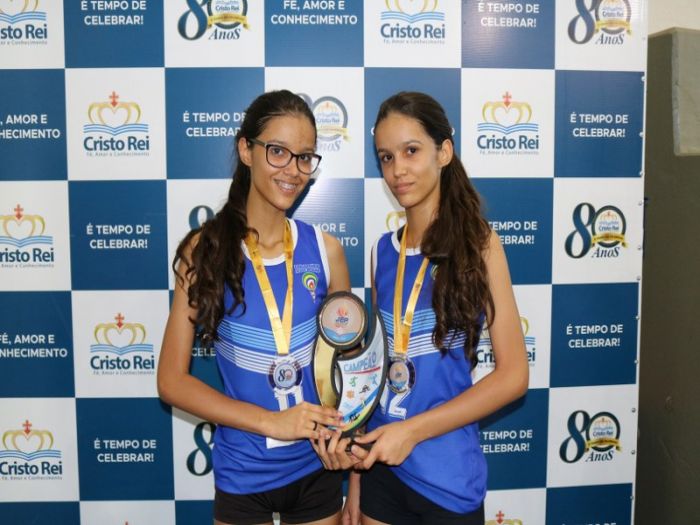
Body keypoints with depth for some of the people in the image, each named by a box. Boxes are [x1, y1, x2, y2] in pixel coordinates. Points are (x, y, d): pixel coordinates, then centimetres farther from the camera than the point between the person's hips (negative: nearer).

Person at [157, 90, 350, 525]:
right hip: (242, 475, -2)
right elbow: (172, 380, -9)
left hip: (318, 469, 2)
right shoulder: (206, 250, -10)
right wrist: (271, 422, -19)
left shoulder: (325, 250, -5)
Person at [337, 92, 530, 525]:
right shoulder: (385, 250, 2)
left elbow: (514, 374, -13)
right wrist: (356, 473, 5)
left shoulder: (477, 243, -9)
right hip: (380, 468, 4)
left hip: (447, 477, -3)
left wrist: (412, 430, -18)